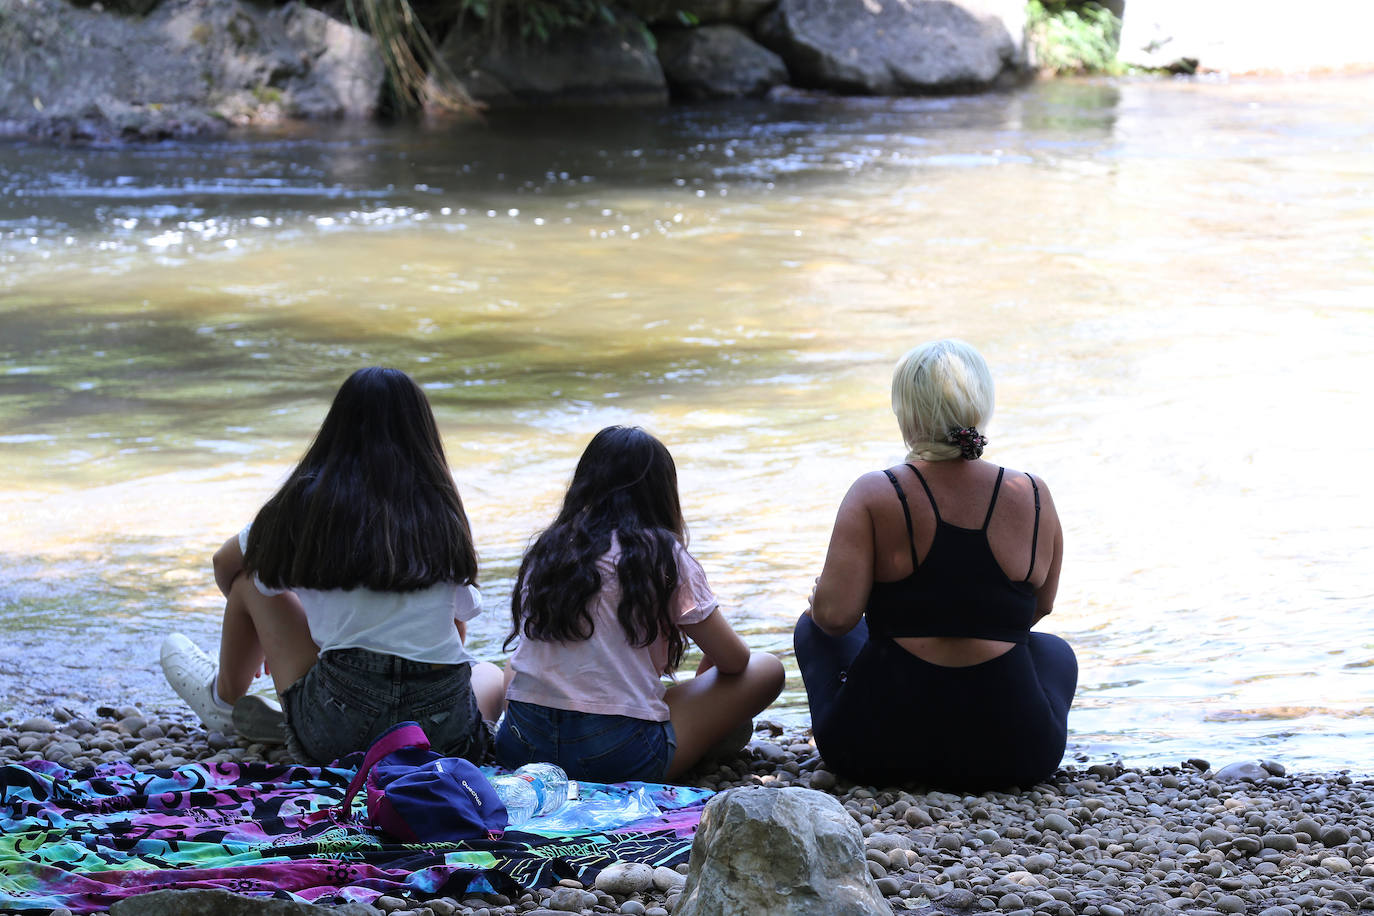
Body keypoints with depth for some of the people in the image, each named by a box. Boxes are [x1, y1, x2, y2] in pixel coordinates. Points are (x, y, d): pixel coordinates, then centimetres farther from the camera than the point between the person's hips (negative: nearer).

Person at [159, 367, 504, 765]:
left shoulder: (309, 498, 5)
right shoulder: (444, 508, 8)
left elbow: (226, 564, 23)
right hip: (446, 735, 1)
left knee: (250, 580, 20)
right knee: (491, 674, 36)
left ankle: (224, 699, 43)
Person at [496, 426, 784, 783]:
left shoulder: (545, 550, 14)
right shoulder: (663, 555, 1)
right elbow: (732, 660, 6)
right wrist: (704, 673, 29)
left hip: (518, 747, 4)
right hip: (619, 758, -4)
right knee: (767, 669, 11)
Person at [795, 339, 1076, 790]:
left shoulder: (874, 496, -11)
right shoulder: (1032, 496, -3)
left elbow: (835, 614, -16)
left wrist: (818, 597, 9)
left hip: (878, 751, -1)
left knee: (813, 628, 30)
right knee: (1054, 650, 37)